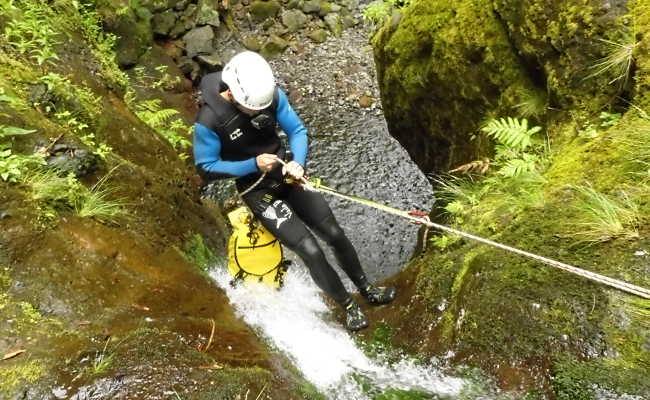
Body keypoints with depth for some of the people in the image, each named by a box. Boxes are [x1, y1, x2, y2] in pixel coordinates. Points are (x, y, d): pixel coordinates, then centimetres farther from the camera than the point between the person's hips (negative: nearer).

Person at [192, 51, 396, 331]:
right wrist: (253, 164, -26)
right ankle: (348, 306, 15)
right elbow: (206, 168, -14)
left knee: (335, 235, 9)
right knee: (311, 251, -11)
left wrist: (298, 162, -24)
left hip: (286, 177, 4)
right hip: (258, 192, -4)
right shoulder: (209, 120, -23)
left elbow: (297, 130, -4)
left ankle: (366, 289, 34)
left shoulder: (272, 95, -13)